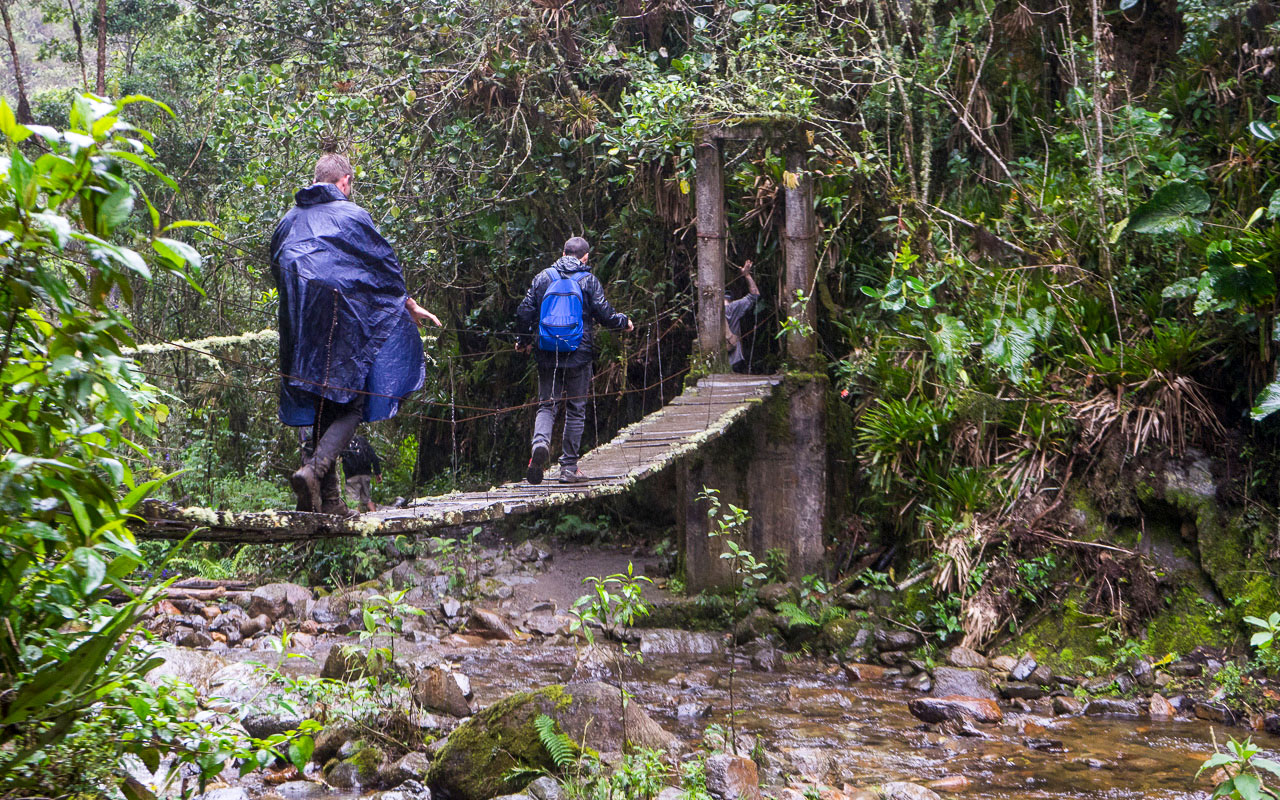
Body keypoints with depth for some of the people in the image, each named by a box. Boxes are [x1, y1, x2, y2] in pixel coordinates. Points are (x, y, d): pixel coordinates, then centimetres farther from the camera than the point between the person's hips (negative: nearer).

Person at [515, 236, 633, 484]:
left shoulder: (543, 278, 6)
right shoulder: (589, 281, -1)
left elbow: (524, 312, 3)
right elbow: (605, 315, -5)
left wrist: (524, 341, 20)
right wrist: (624, 322, 16)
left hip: (547, 355, 2)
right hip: (578, 356, -2)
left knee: (547, 405, 9)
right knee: (576, 409, 7)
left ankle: (540, 441, -22)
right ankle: (569, 467, 8)